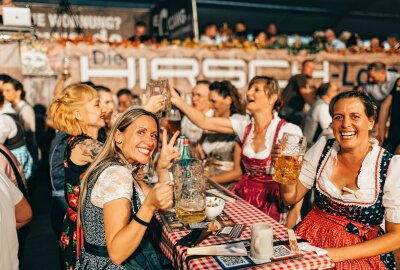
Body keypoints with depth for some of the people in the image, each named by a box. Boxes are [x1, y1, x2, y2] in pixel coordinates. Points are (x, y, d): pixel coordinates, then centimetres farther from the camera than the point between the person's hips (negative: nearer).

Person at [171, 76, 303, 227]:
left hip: (273, 202, -5)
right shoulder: (244, 124, 2)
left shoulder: (289, 131, -13)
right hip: (243, 196, 5)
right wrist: (177, 101, -13)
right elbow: (203, 122, -1)